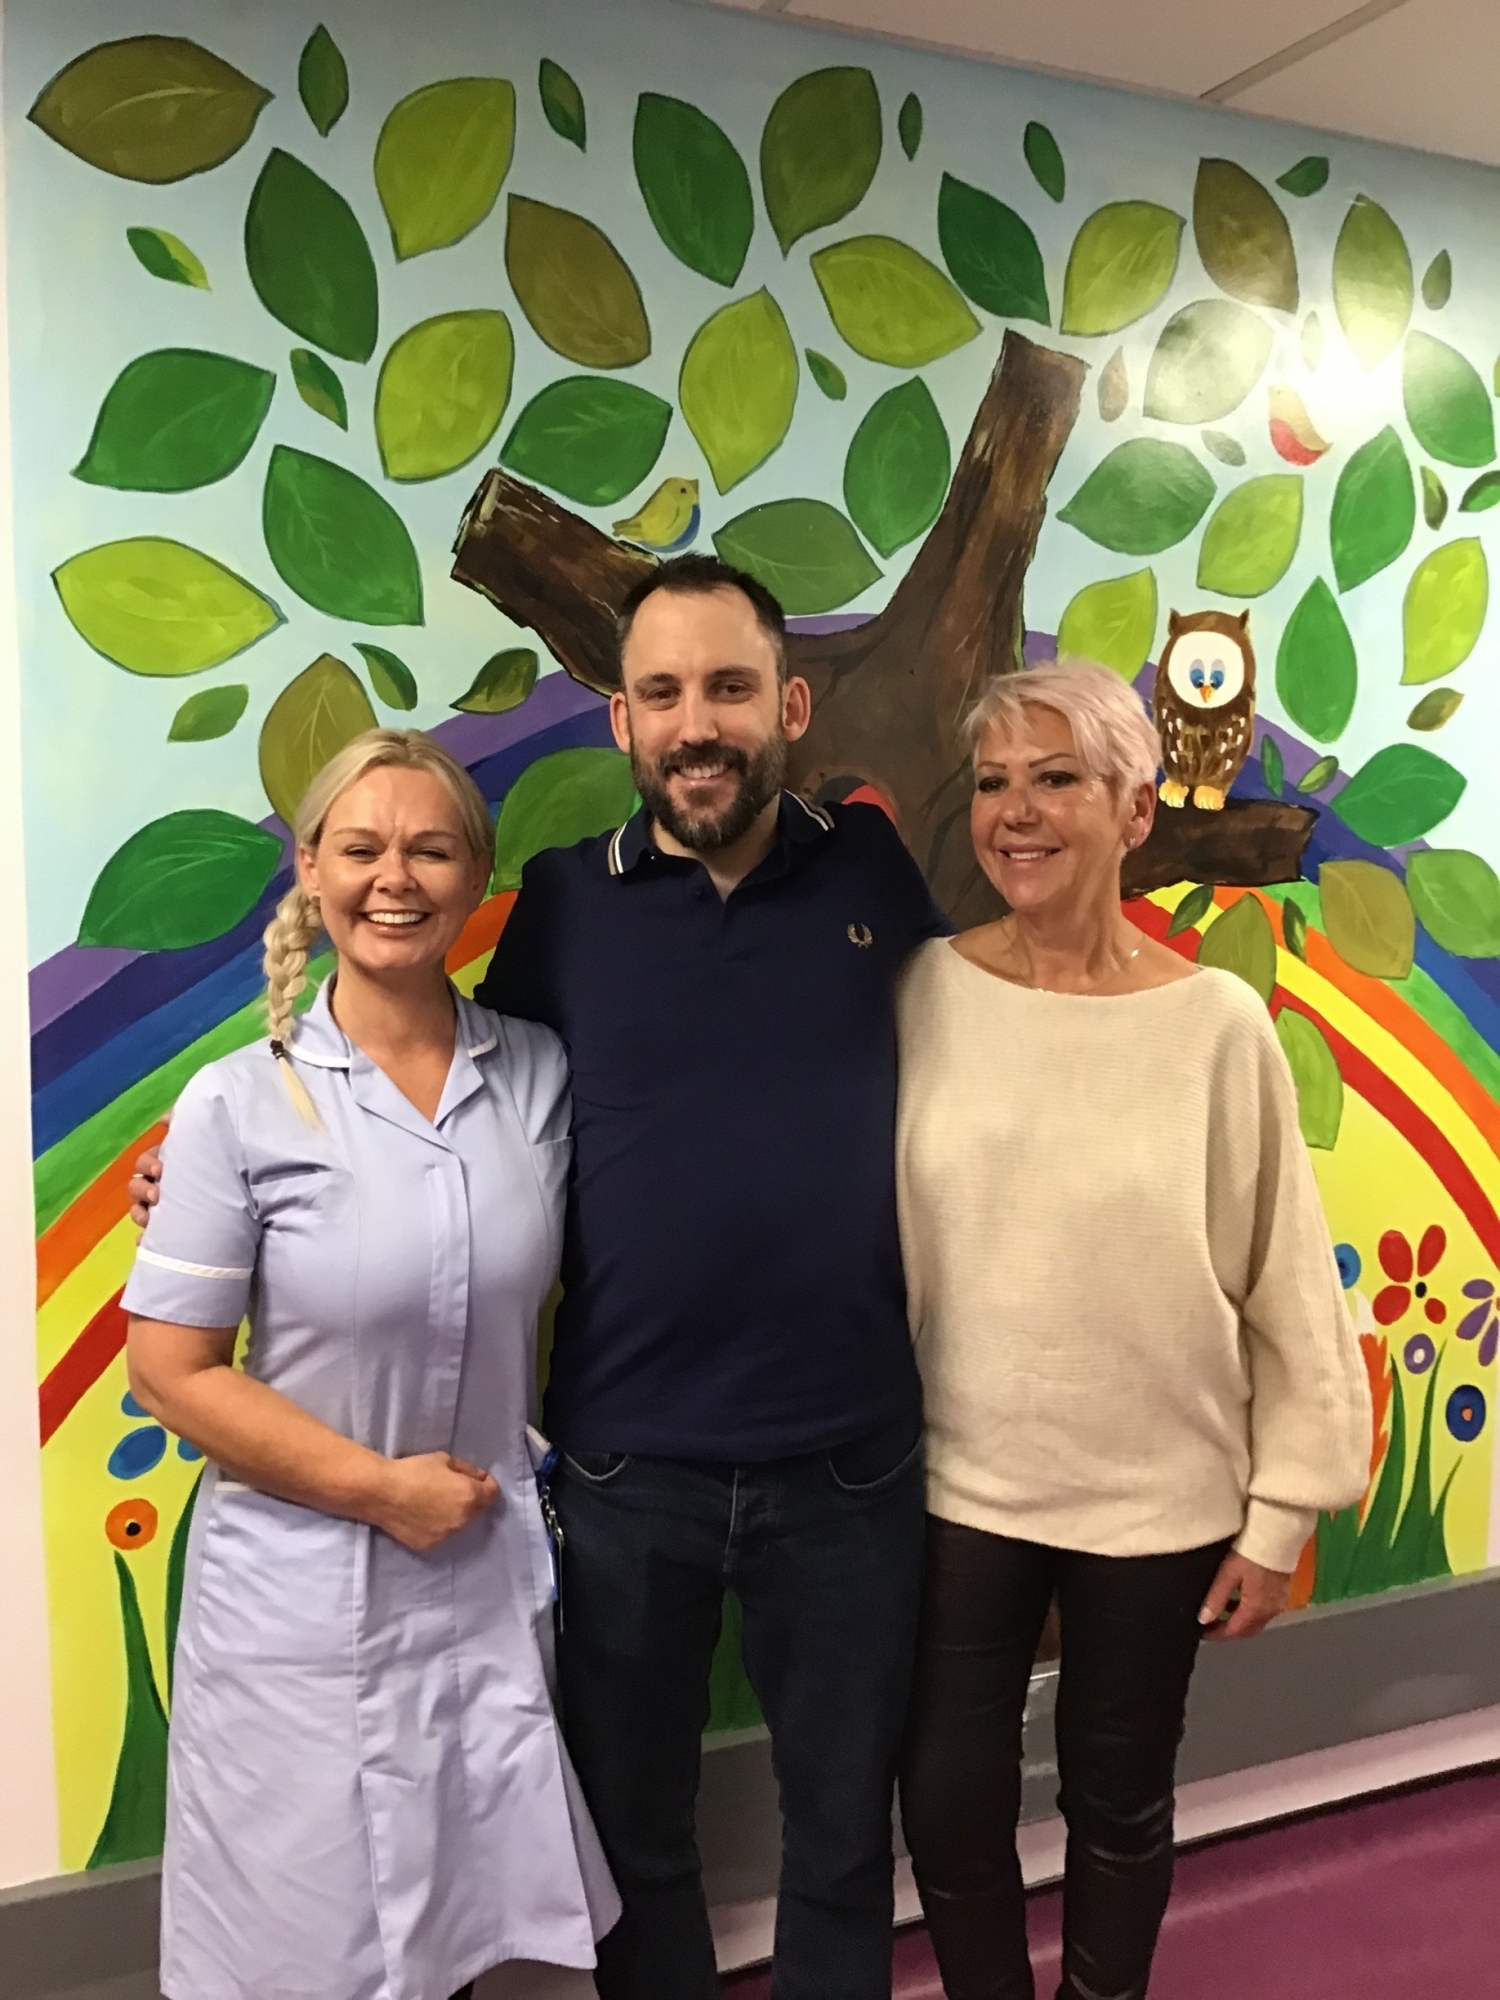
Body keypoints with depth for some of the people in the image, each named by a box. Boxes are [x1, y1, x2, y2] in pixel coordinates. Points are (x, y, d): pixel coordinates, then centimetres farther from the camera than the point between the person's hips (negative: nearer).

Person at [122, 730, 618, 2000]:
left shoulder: (541, 1076, -3)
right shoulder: (239, 1106, -13)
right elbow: (172, 1370, -11)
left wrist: (519, 1477, 2)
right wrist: (380, 1486, -13)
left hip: (492, 1580, 3)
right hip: (300, 1595, -2)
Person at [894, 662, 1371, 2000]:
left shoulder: (1217, 1026, -12)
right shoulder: (922, 993, -8)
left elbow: (1288, 1286, -5)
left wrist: (1279, 1515, -2)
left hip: (1159, 1499, -1)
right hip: (954, 1484, 1)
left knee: (1118, 1803, 18)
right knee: (948, 1803, 12)